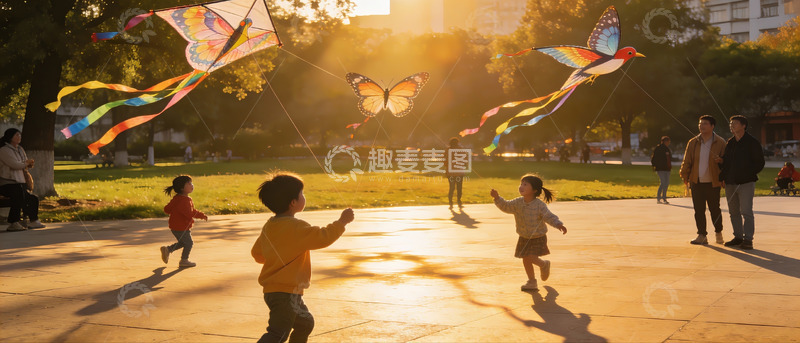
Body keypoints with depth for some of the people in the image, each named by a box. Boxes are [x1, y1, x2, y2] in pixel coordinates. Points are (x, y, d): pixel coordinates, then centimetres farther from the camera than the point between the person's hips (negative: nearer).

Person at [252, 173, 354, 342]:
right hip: (284, 292, -10)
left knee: (305, 323, 25)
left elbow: (257, 253, 18)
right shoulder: (296, 227, -18)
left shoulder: (269, 226, 9)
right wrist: (342, 222, -9)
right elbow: (323, 237, -21)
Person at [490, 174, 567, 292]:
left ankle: (544, 265, 18)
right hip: (524, 238, 5)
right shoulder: (518, 203, -6)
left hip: (538, 238, -5)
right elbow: (506, 206, -10)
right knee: (525, 260, 9)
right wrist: (497, 198, -26)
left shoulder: (539, 205, -20)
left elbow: (550, 217, -23)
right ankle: (532, 282, 27)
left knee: (531, 258, -16)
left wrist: (559, 225, -40)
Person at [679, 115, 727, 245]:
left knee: (714, 209, 5)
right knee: (698, 210, 3)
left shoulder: (720, 143, -1)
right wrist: (685, 176, 5)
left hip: (713, 183, -3)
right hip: (696, 183, 3)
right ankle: (702, 235, 10)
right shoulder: (693, 142, 8)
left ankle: (718, 233, 25)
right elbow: (687, 161, 11)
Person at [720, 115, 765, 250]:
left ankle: (748, 239, -6)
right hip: (730, 183, 6)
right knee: (734, 212, 9)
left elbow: (759, 163, -1)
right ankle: (738, 237, 18)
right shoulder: (730, 143, 14)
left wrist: (748, 174, -11)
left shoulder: (752, 142, -3)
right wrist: (723, 177, 10)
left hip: (746, 183, -6)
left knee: (746, 211, -9)